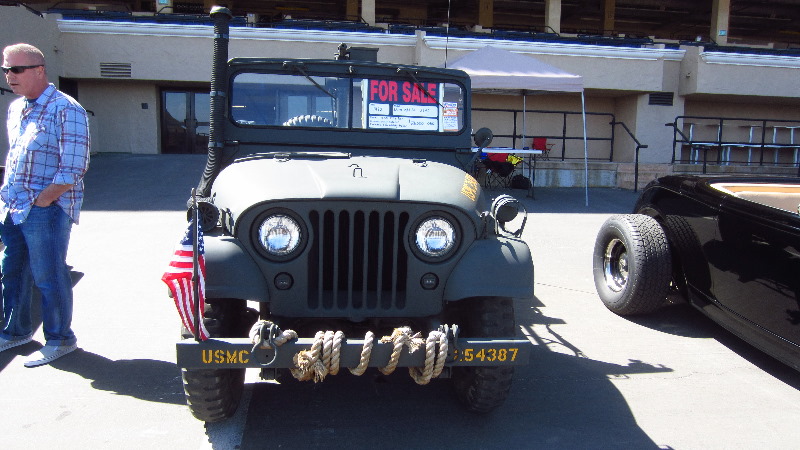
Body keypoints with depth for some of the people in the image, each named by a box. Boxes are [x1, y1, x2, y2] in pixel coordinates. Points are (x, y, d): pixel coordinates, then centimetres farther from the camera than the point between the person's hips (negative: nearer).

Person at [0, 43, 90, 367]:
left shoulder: (65, 109, -12)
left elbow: (73, 168, -17)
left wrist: (41, 200, -15)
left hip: (46, 209, -8)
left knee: (49, 276, 0)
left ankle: (60, 340, 14)